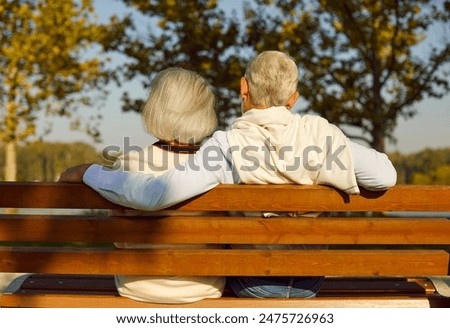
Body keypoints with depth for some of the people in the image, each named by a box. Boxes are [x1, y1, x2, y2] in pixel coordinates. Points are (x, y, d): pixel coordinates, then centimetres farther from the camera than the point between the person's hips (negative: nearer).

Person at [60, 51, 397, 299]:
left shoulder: (228, 146, -23)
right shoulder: (319, 133, -15)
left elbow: (156, 193, -35)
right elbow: (386, 176, -13)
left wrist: (89, 172, -21)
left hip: (251, 286, -2)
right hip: (309, 283, 2)